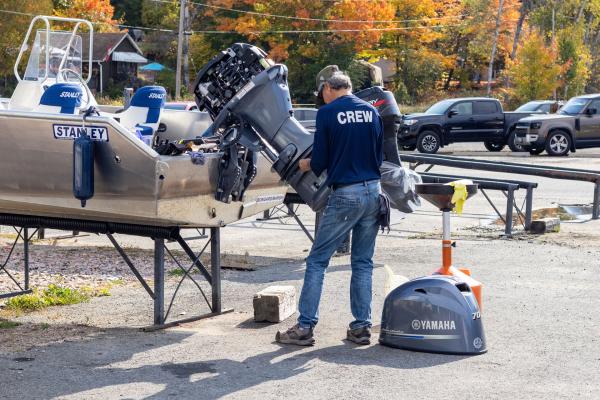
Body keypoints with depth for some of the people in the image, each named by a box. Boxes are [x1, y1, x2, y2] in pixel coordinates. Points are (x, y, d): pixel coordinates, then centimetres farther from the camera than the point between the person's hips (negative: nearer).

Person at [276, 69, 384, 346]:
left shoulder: (327, 114, -6)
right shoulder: (372, 111, 9)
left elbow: (320, 161, -5)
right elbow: (380, 156, 14)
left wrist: (305, 165, 17)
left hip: (344, 195, -5)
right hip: (374, 191, 5)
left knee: (317, 261, 2)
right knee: (363, 263, 13)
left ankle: (305, 326, 0)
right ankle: (361, 327, 13)